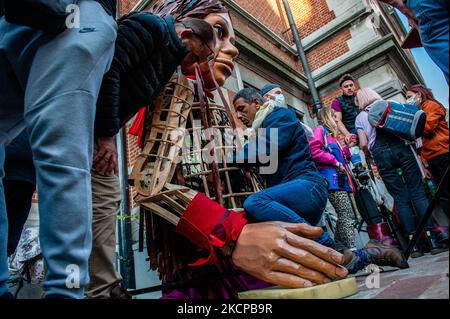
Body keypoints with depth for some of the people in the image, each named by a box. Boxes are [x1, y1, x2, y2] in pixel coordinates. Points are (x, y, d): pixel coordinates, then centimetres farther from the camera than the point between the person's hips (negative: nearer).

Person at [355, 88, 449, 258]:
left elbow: (364, 144, 6)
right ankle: (432, 239, -5)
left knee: (401, 199, 2)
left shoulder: (360, 117, 15)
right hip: (399, 146, 0)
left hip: (380, 153, 0)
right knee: (417, 192, 0)